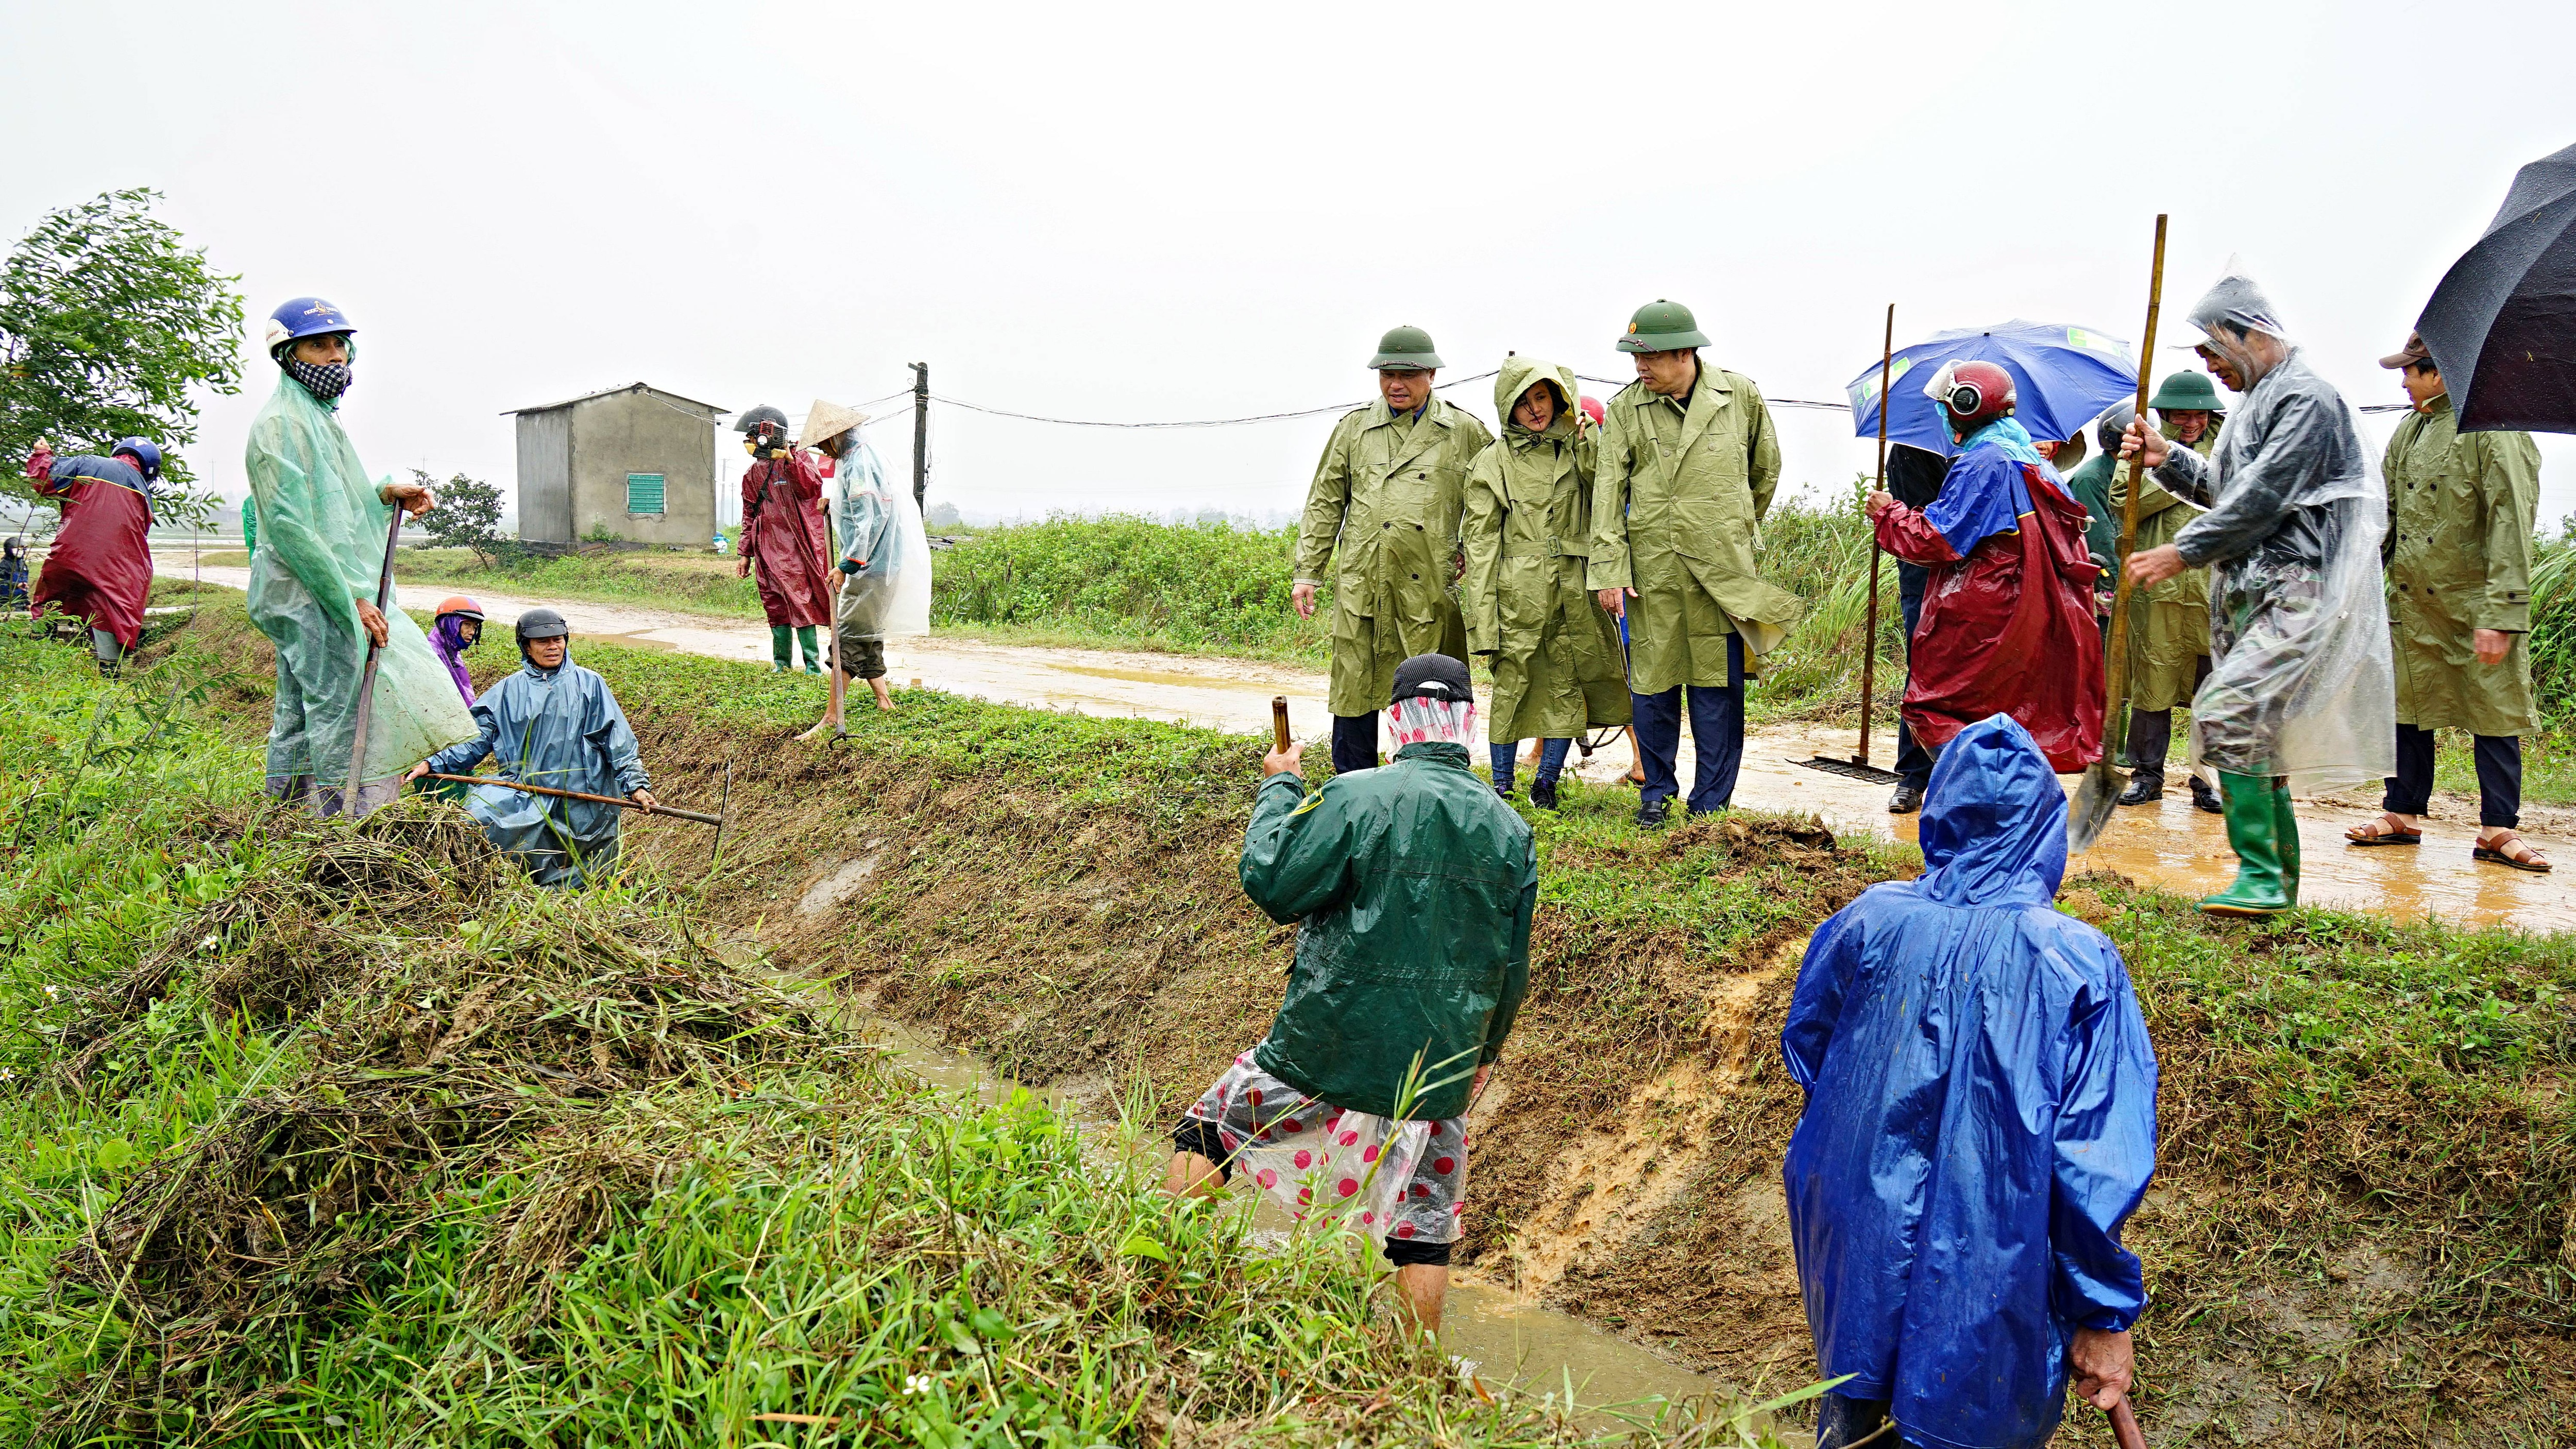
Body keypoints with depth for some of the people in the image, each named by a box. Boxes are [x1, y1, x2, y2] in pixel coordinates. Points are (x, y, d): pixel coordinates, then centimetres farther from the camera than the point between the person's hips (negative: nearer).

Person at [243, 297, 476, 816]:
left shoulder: (320, 418, 20)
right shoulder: (280, 422, -11)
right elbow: (289, 525, -19)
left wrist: (387, 496, 9)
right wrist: (351, 600, -21)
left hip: (336, 591, 10)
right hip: (308, 594, -10)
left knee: (299, 716, 14)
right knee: (342, 710, -10)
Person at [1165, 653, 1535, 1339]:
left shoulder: (1354, 798, -14)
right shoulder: (1510, 830, 1)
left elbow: (1270, 883, -12)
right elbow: (1512, 966, 7)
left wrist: (1277, 790, 2)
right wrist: (1485, 1049, 22)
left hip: (1328, 1051, -3)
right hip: (1442, 1069, 3)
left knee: (1209, 1130, 17)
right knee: (1427, 1219, 16)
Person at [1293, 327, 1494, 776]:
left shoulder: (1465, 431, 8)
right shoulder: (1354, 428, 11)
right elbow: (1324, 505, 11)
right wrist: (1307, 573, 7)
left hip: (1432, 585, -1)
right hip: (1362, 583, 1)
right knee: (1355, 688, 3)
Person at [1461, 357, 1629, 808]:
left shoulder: (1577, 449, 13)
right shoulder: (1493, 460, 4)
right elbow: (1480, 539, -1)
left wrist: (1588, 440, -7)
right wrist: (1483, 613, -8)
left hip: (1573, 589, 3)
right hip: (1518, 592, -3)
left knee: (1568, 687, 5)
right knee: (1512, 683, -1)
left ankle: (1546, 782, 18)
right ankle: (1501, 786, 11)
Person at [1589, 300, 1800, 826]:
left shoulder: (1741, 395, 2)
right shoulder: (1625, 408, 1)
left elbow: (1765, 471, 17)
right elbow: (1609, 490, -1)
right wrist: (1608, 569, -7)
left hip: (1722, 565, 0)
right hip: (1652, 564, 0)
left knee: (1719, 686, 2)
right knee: (1654, 683, 6)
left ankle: (1711, 803, 13)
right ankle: (1657, 792, 24)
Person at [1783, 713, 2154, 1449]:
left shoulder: (1864, 924, -12)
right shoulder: (2079, 962, -19)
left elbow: (1803, 1051, 6)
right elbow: (2099, 1164, -17)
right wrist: (2106, 1314, -6)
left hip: (1856, 1244, 3)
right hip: (1989, 1275, -2)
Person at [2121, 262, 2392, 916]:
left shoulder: (2307, 400, -11)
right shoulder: (2257, 401, 20)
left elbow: (2260, 500, -19)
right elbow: (2222, 489, 23)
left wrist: (2182, 553, -16)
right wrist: (2167, 459, 8)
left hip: (2300, 591, -10)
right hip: (2252, 591, 10)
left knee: (2226, 708, -22)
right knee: (2254, 727, 10)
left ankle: (2261, 875, -18)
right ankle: (2280, 878, 19)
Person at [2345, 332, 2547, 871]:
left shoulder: (2496, 432, -12)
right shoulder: (2408, 432, 11)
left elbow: (2511, 527, -17)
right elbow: (2383, 511, 20)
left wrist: (2499, 615, -22)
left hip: (2475, 602, -7)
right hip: (2413, 604, 7)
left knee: (2495, 714, 1)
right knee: (2409, 706, 11)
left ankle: (2499, 830, 9)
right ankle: (2403, 816, 21)